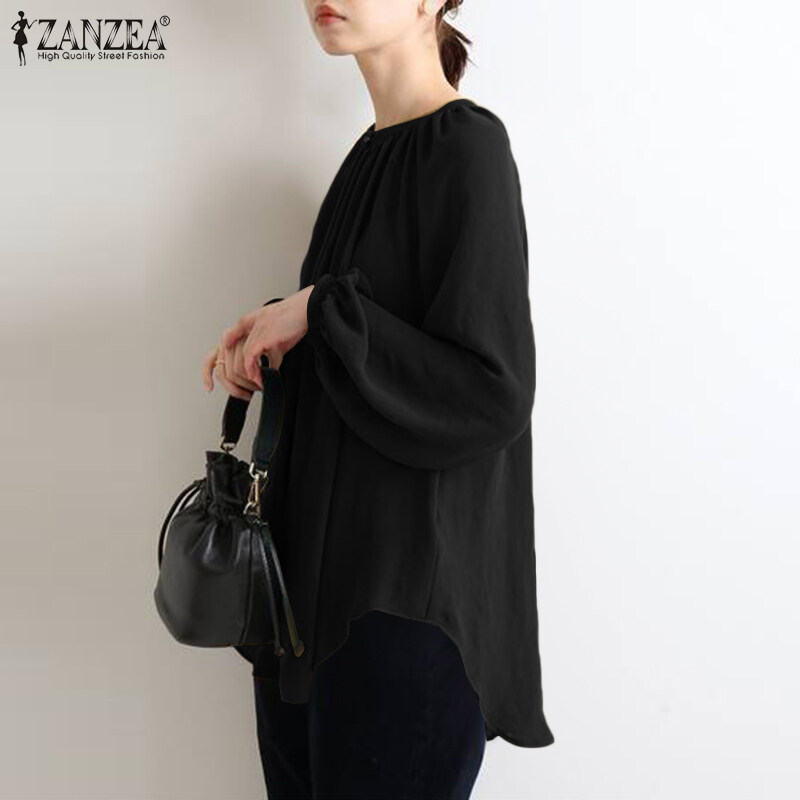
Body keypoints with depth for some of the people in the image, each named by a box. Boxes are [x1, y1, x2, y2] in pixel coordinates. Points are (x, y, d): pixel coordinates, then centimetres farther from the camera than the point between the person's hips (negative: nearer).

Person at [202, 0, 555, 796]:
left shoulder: (468, 148, -14)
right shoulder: (372, 153, 11)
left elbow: (493, 393, -19)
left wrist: (320, 308, -16)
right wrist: (278, 328, 1)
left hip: (411, 574, -8)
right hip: (321, 551, 8)